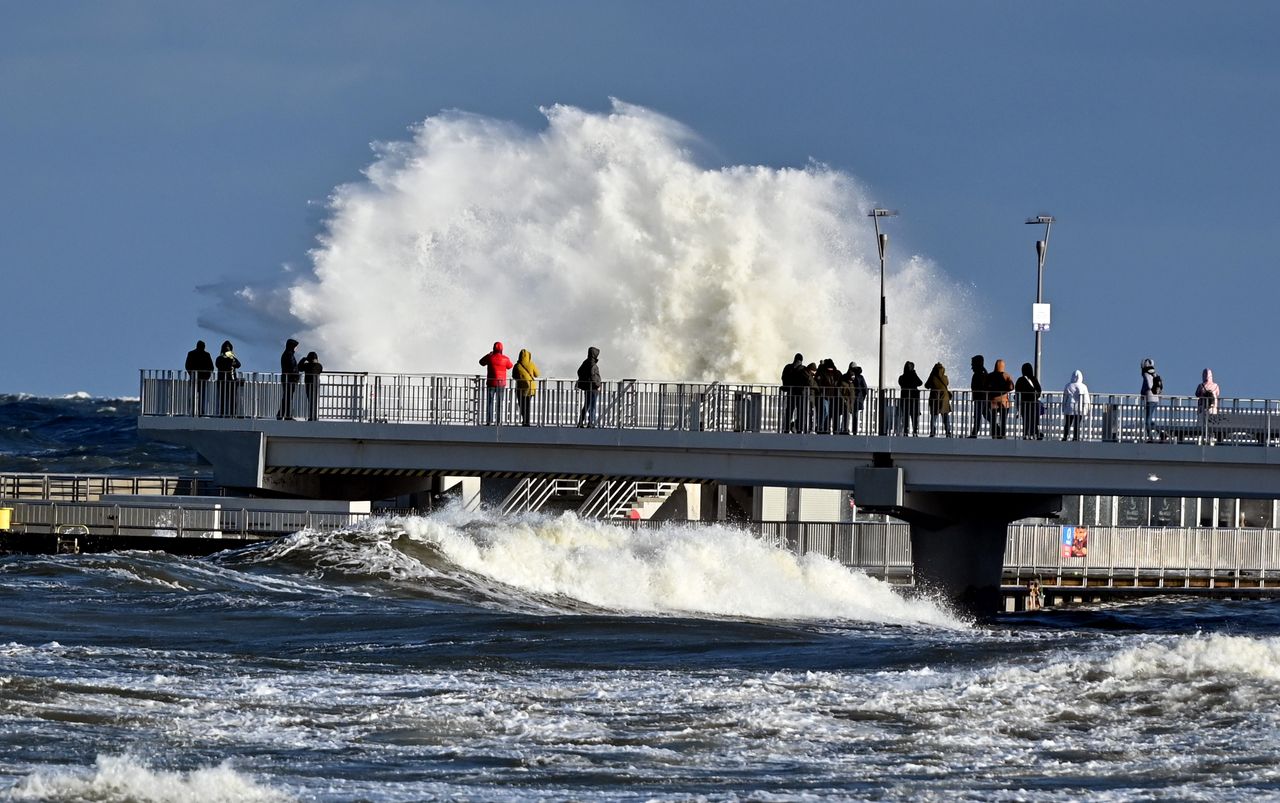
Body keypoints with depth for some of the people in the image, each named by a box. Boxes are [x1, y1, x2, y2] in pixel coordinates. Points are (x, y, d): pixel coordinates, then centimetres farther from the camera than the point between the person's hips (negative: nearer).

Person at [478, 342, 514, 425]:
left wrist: (489, 354, 26)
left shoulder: (490, 358, -7)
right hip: (501, 384, 2)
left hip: (491, 384, -2)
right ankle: (499, 421, 4)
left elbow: (482, 362, 13)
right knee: (499, 403, 8)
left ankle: (489, 421, -6)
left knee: (489, 403, 2)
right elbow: (509, 366, 17)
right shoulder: (505, 359, -4)